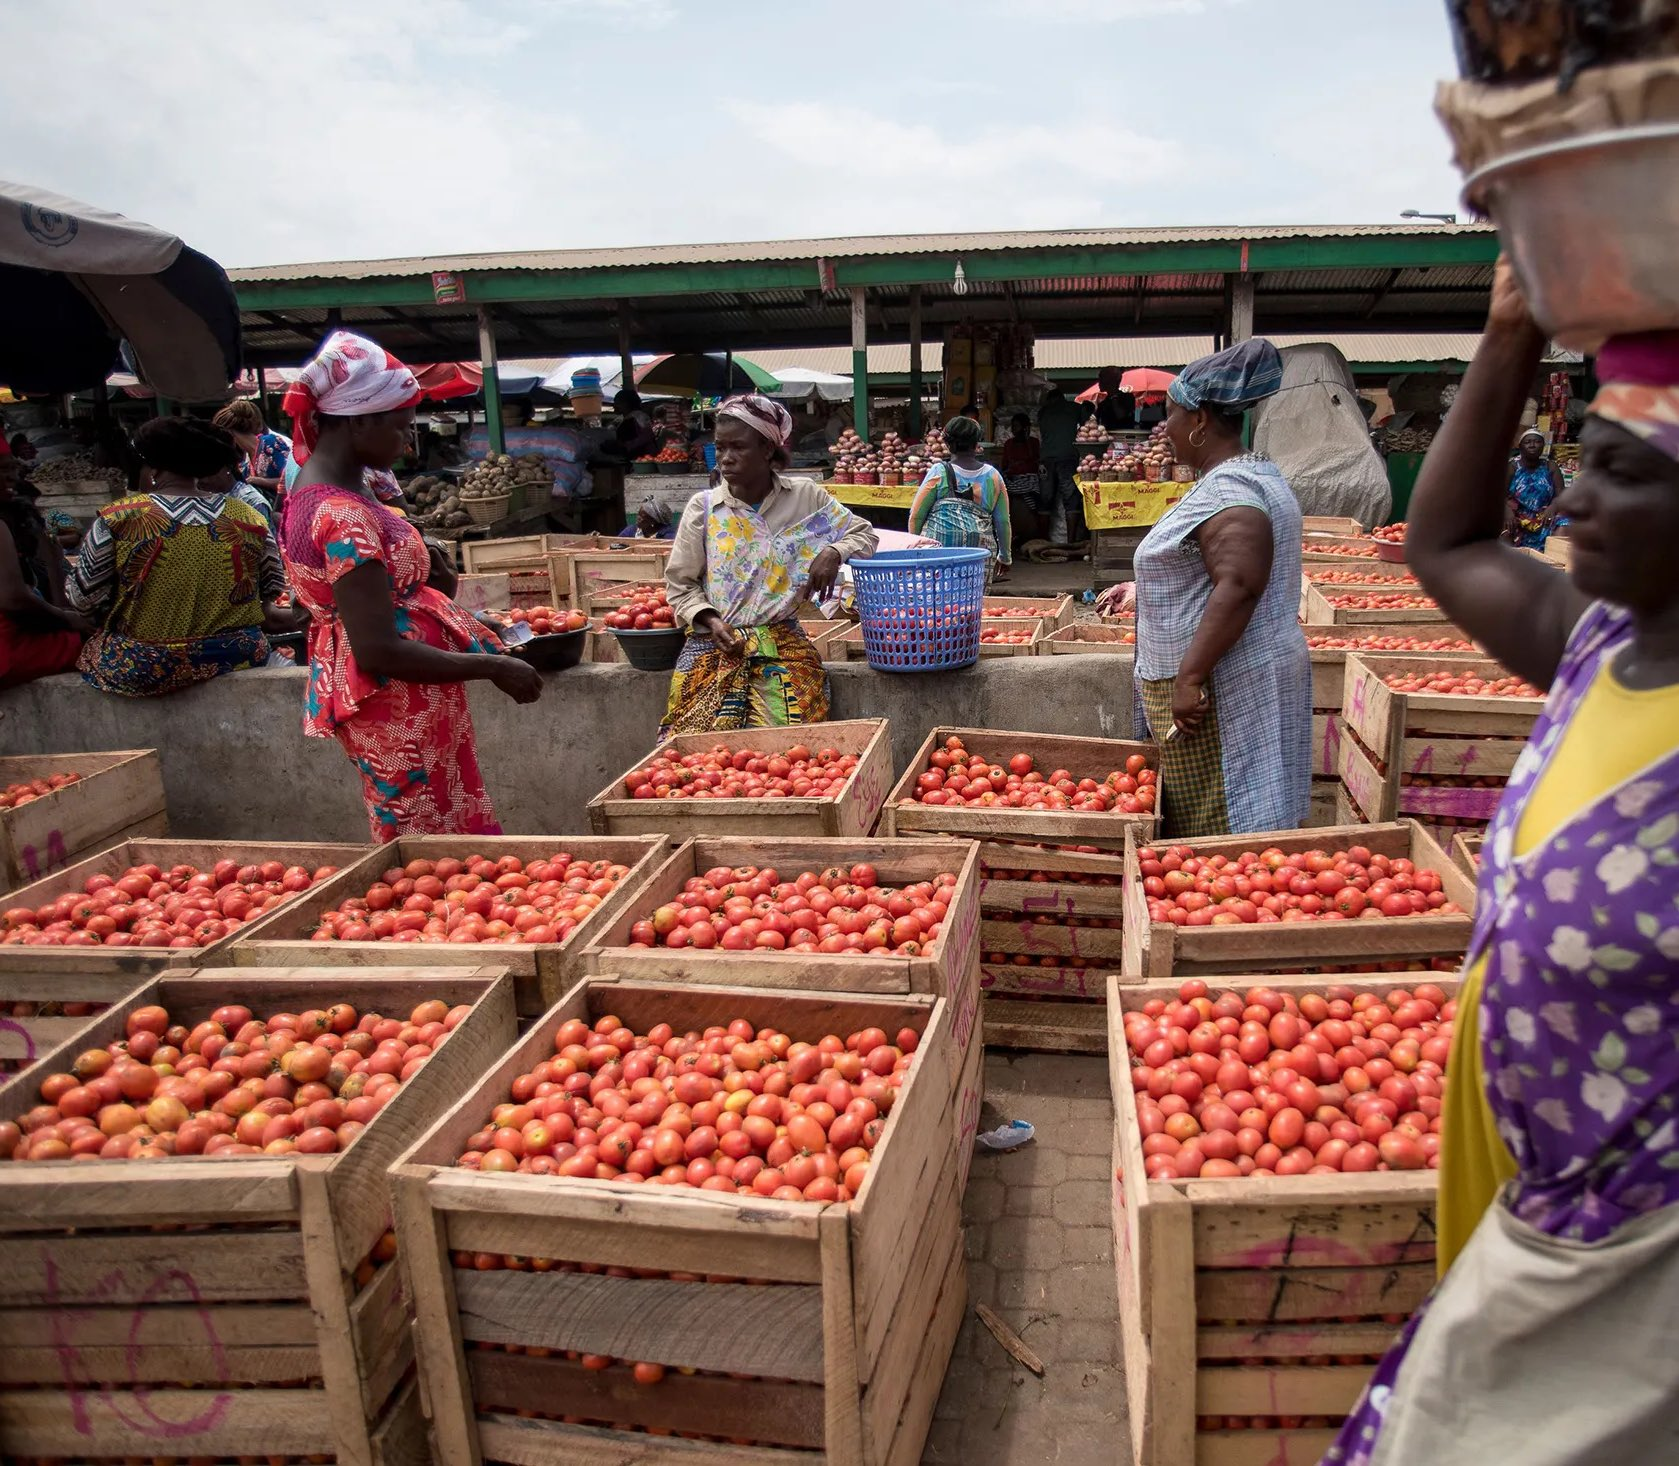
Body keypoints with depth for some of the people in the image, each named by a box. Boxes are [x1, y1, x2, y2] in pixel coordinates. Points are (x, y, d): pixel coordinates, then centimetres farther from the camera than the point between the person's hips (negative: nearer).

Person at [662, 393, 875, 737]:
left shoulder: (805, 497, 2)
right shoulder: (703, 507, 2)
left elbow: (864, 534, 10)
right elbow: (680, 583, 7)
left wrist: (833, 552, -12)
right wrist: (709, 621, -11)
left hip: (781, 641, 0)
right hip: (713, 643, 0)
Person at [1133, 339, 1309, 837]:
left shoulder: (1228, 490, -17)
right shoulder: (1252, 474, 17)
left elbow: (1238, 586, -29)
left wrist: (1190, 676, -28)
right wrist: (1139, 588, 31)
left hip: (1219, 692, -11)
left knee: (1213, 837, -5)